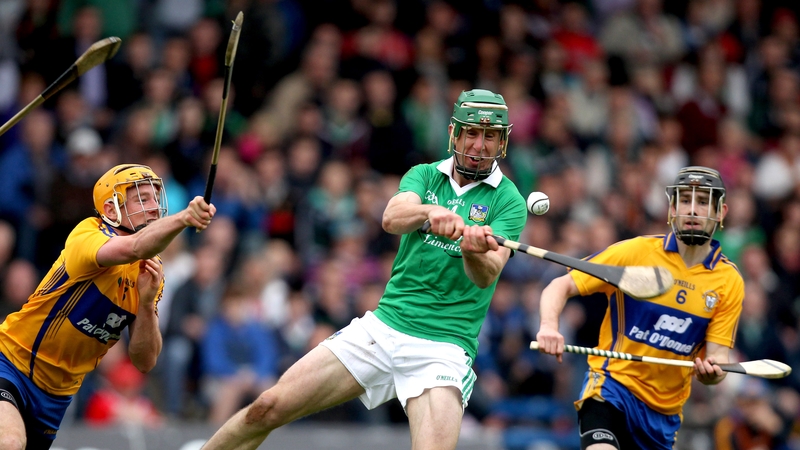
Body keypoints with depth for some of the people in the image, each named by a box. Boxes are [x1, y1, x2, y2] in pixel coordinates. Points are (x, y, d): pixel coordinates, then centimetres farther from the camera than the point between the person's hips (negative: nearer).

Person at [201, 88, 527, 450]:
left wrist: (475, 252, -41)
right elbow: (391, 218, -14)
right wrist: (431, 212, -37)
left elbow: (486, 276, -17)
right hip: (385, 324, 3)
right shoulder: (424, 175, 8)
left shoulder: (508, 200, -1)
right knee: (269, 407, -5)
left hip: (443, 348, -3)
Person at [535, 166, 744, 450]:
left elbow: (717, 357, -3)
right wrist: (549, 325, -24)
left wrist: (712, 371, -27)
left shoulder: (730, 282, -1)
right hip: (613, 383, -4)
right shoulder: (635, 252, -7)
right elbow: (561, 286, -4)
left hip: (665, 411, 4)